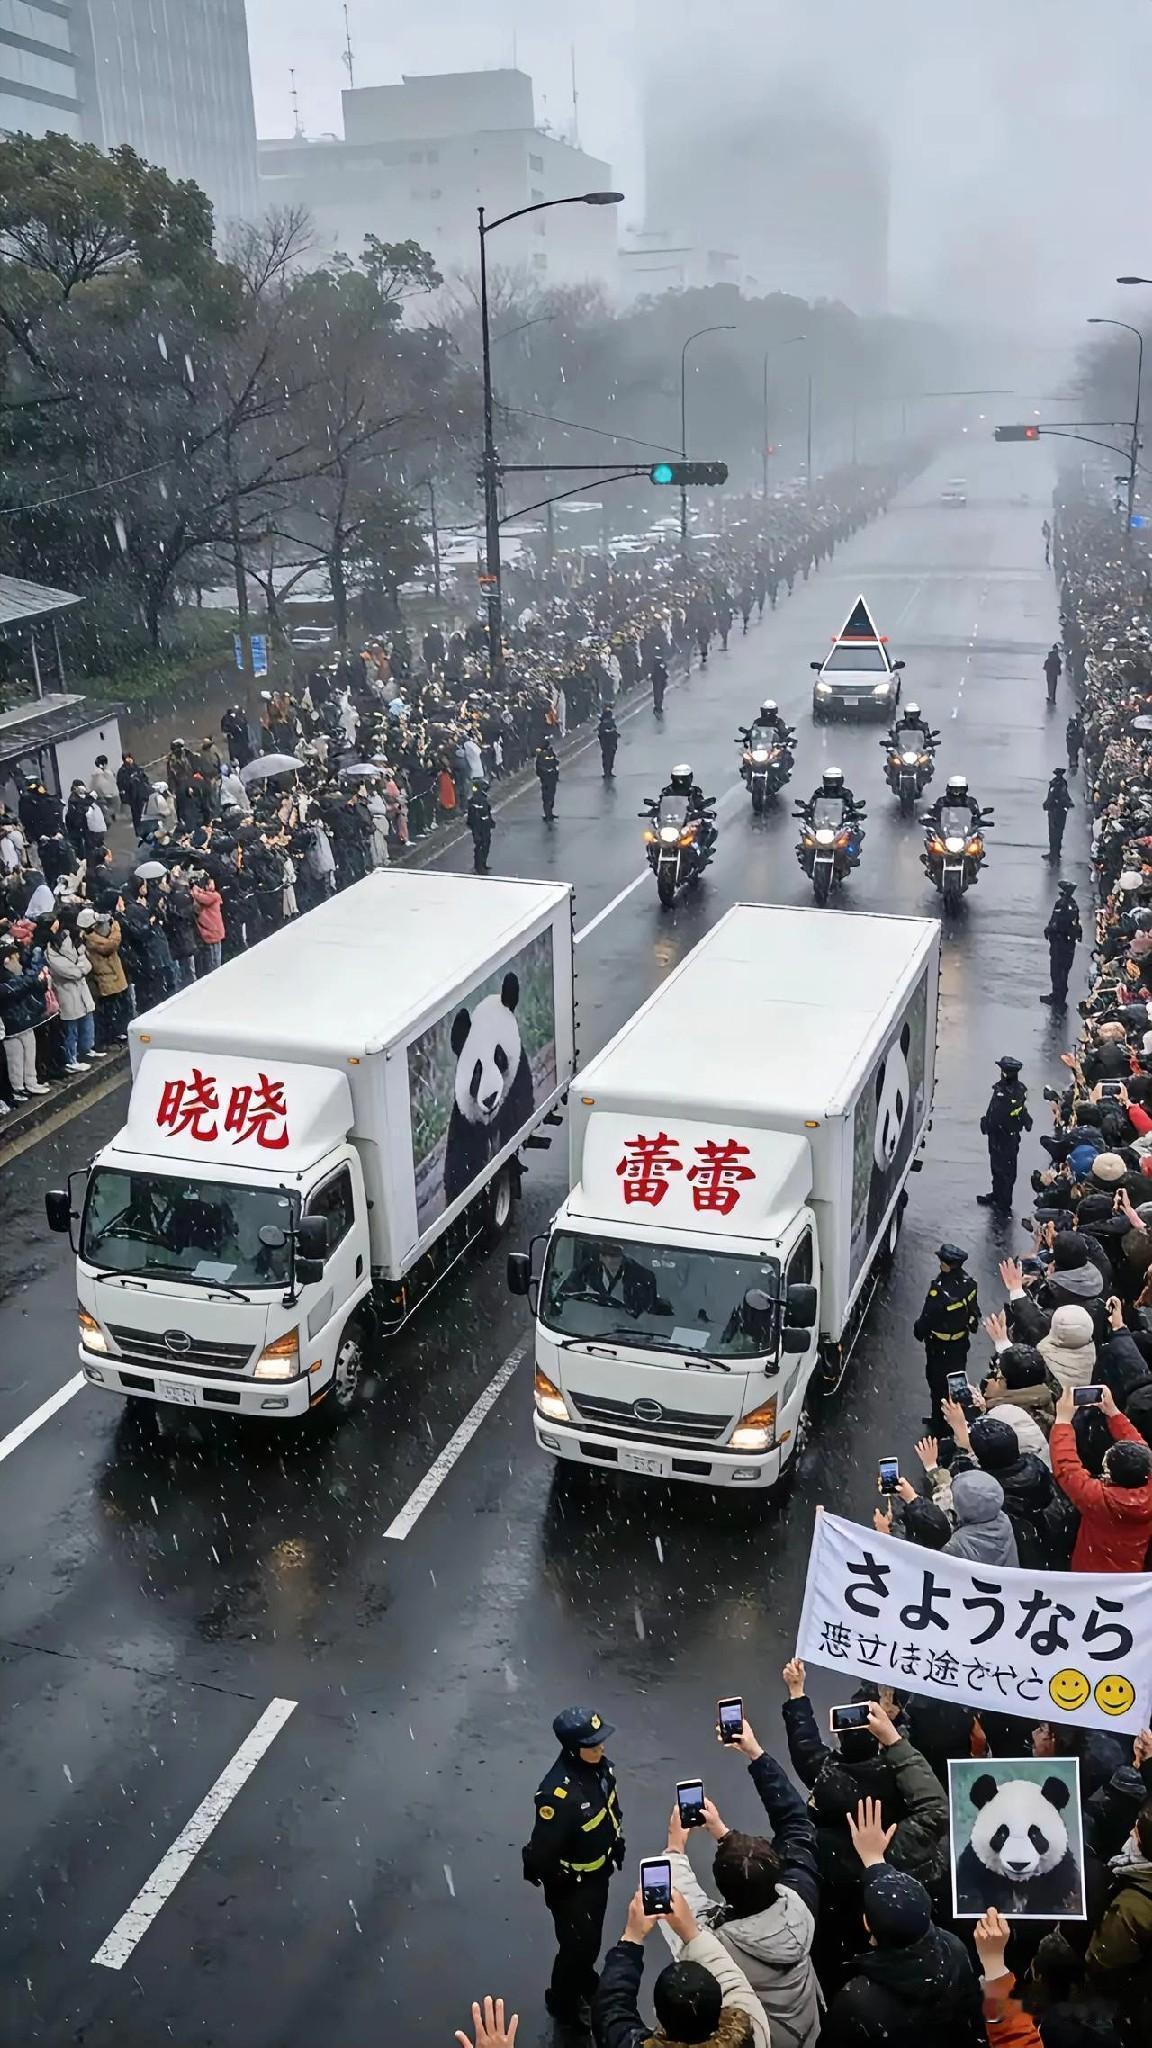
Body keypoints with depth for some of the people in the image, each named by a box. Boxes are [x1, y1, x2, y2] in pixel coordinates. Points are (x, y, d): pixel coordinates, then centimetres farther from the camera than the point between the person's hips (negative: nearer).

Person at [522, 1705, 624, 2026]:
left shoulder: (598, 1765, -16)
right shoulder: (558, 1793, -40)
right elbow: (542, 1852, -31)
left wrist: (617, 1844, 15)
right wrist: (568, 1882, -16)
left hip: (599, 1873, 7)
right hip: (571, 1885, -7)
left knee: (592, 1937, 29)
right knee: (577, 1945, 15)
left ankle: (585, 1980, 56)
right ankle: (563, 2001, 42)